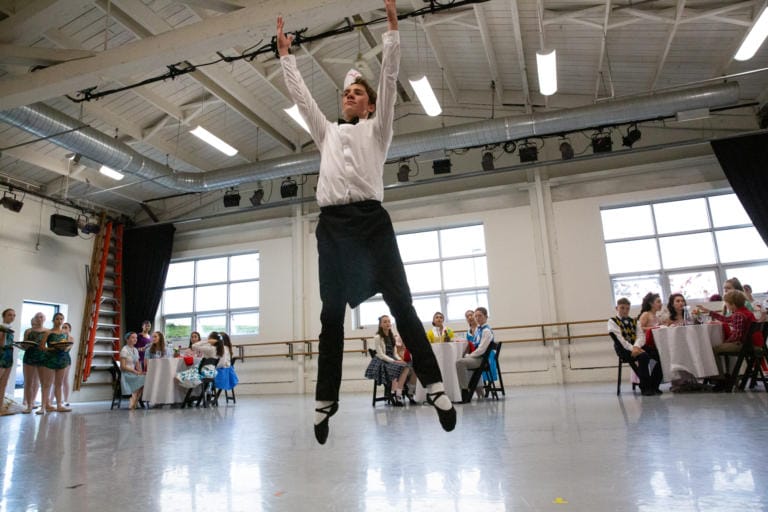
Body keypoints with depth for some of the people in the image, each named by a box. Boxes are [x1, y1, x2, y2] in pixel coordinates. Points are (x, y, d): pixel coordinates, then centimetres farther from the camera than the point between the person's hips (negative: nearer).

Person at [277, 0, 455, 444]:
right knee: (332, 313, 2)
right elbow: (301, 94, 29)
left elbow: (390, 79, 10)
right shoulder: (327, 133, 27)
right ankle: (327, 399, 7)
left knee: (400, 302, -6)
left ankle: (435, 385, -3)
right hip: (332, 224, 3)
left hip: (371, 218, -3)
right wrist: (285, 54, 30)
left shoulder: (377, 129, 17)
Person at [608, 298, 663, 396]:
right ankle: (645, 388, -22)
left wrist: (637, 346, -17)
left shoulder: (634, 321, 23)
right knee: (643, 356, -34)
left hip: (637, 346, 6)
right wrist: (632, 348, -23)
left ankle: (654, 386, -7)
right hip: (624, 349, -5)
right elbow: (620, 339, -8)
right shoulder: (612, 321, 7)